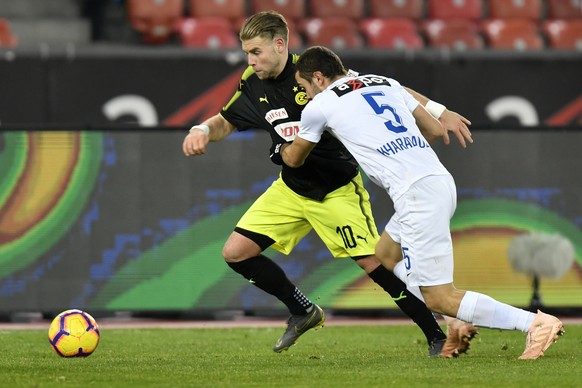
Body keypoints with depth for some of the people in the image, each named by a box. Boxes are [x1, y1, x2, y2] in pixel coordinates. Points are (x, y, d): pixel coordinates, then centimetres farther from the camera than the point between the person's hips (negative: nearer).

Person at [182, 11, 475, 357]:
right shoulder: (253, 86, -6)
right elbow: (226, 122, 12)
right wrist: (203, 130, -12)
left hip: (338, 189, -6)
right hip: (291, 188, 6)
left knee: (373, 263, -15)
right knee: (236, 252, -1)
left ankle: (438, 337, -5)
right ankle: (304, 312, 17)